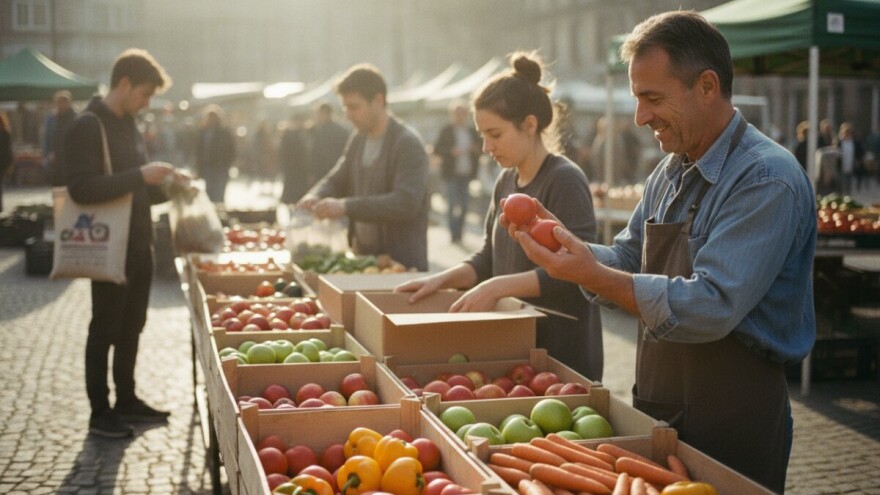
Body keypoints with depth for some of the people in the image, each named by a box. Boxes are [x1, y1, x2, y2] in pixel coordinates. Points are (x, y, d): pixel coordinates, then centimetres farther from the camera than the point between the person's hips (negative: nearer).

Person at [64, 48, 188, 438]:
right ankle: (100, 413, 10)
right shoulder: (88, 127, -13)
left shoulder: (128, 125, 13)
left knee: (131, 327, 15)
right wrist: (140, 176, -26)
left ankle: (126, 400, 27)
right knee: (105, 330, 1)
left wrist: (165, 188, 5)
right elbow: (80, 189, -24)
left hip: (139, 245, 8)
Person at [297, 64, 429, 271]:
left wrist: (346, 206, -32)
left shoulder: (408, 144, -16)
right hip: (364, 256, 7)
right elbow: (336, 180, 16)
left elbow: (406, 203, -27)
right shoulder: (358, 142, 8)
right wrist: (315, 196, -8)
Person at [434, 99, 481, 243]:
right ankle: (454, 234, -5)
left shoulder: (472, 131, 12)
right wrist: (451, 151, -17)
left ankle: (459, 233, 12)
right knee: (452, 204, -9)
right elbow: (437, 148, -1)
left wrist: (476, 149, -4)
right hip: (452, 173, -4)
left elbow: (480, 149, 19)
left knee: (464, 205, 4)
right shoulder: (446, 130, 1)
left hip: (467, 173, 4)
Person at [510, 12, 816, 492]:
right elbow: (628, 258, 12)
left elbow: (711, 308, -28)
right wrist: (562, 239, -6)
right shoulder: (670, 173, 8)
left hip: (731, 427, -8)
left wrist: (592, 276, -28)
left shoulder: (767, 180, -20)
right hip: (658, 409, 8)